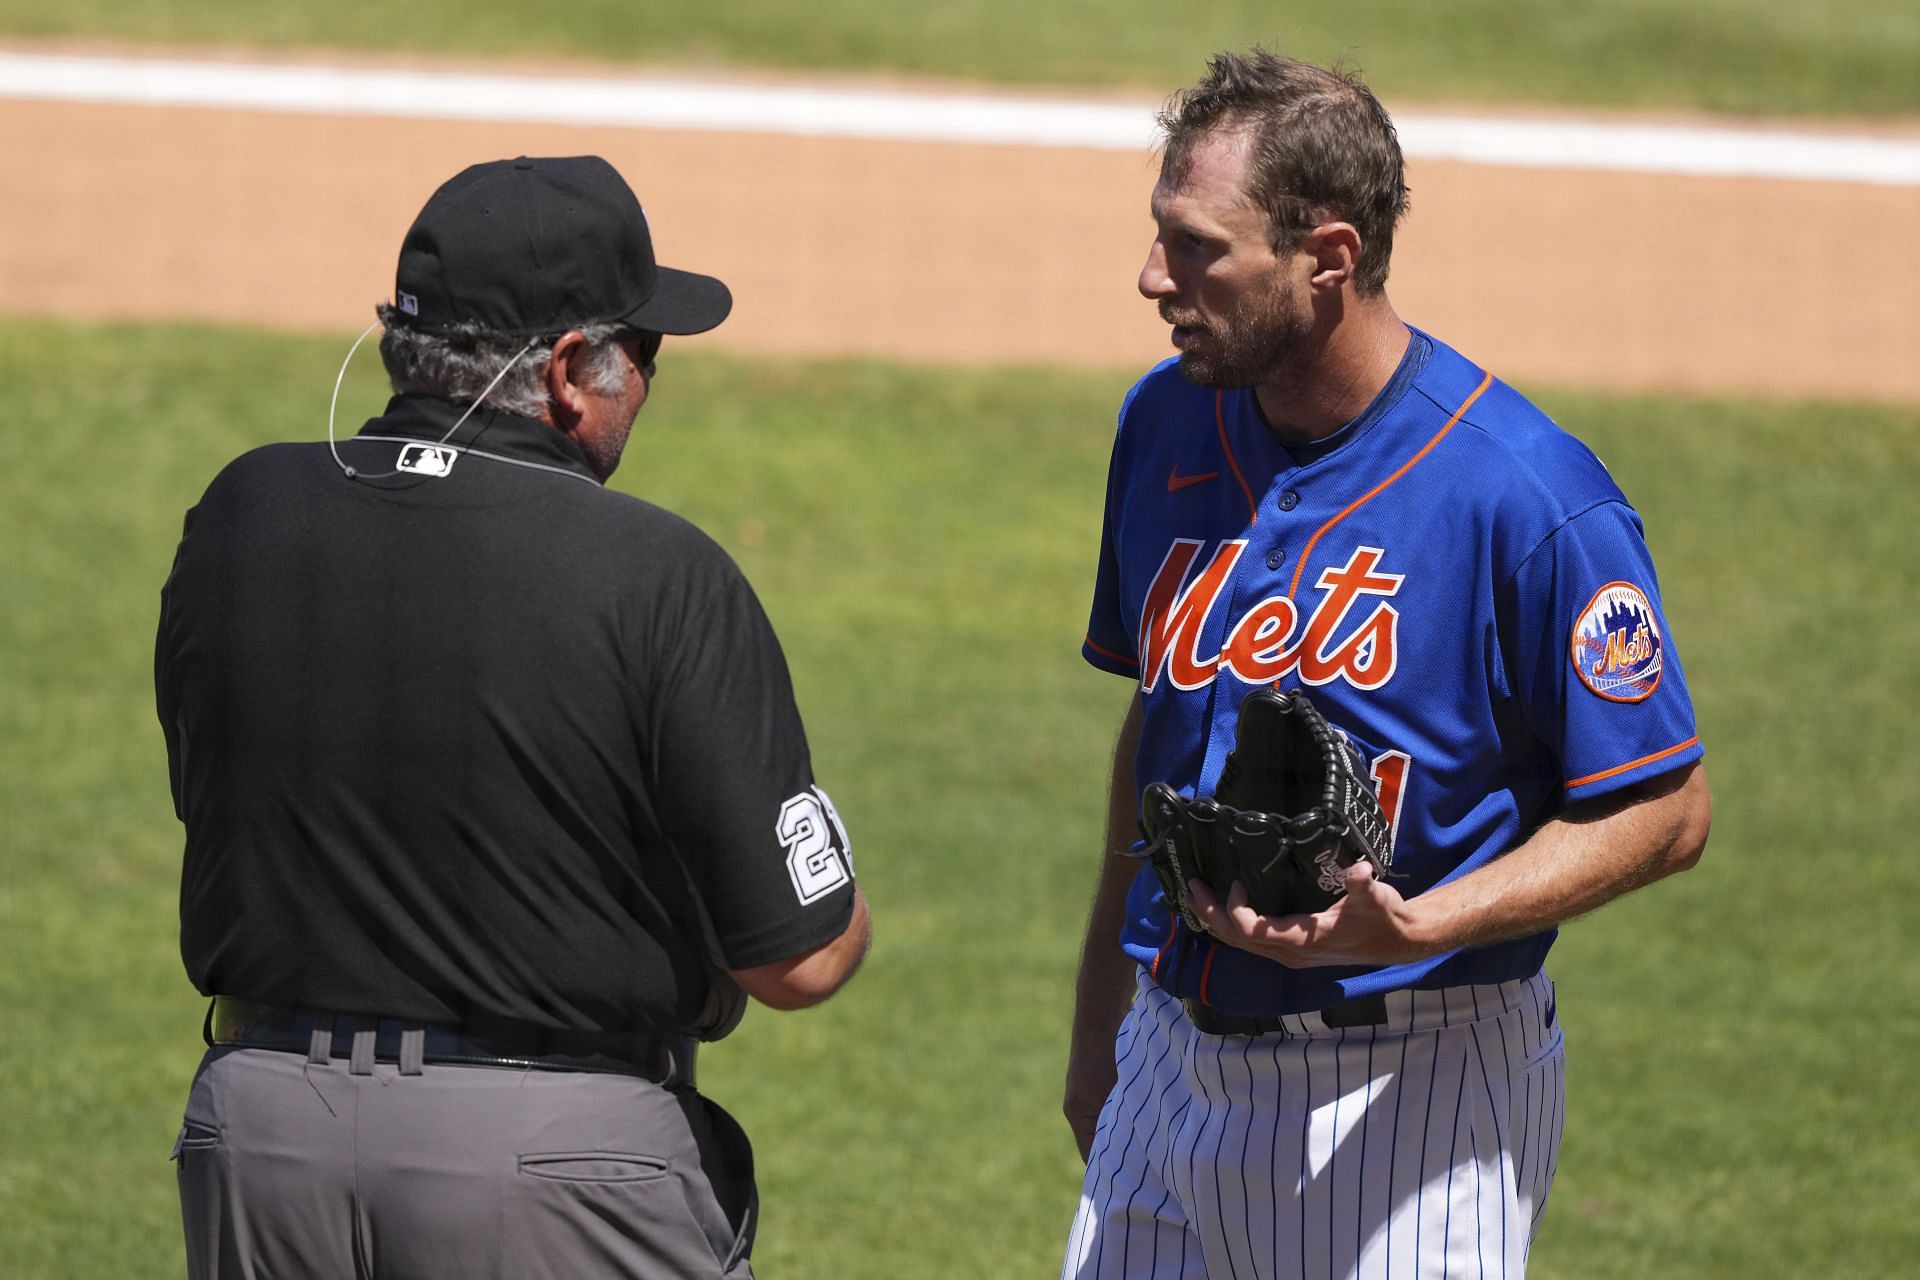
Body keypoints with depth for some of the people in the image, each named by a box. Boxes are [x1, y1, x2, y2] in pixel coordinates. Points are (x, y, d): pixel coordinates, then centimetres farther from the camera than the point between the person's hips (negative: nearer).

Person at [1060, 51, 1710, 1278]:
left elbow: (1666, 811, -13)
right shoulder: (1168, 428, 4)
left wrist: (1414, 930, -25)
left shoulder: (1529, 498, -17)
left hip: (1414, 1098, -6)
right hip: (1174, 1062, 6)